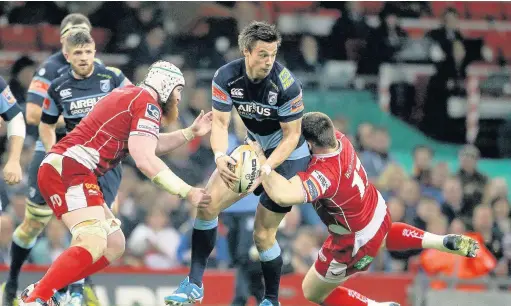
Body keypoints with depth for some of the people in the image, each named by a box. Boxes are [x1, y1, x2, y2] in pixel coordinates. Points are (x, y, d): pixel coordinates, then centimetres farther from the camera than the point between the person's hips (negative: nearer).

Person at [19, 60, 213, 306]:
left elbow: (150, 144, 34)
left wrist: (190, 133, 28)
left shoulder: (130, 95, 23)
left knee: (114, 245, 12)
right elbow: (145, 160, -16)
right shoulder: (148, 104, -6)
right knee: (93, 244, -26)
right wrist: (186, 192, -11)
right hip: (69, 168, -10)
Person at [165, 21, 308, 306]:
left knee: (263, 234, -5)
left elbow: (291, 136, -21)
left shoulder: (287, 85, -28)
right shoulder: (226, 77, -16)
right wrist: (220, 156, -35)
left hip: (288, 155, -5)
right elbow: (220, 122, -15)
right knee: (207, 205, -9)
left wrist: (266, 168, -34)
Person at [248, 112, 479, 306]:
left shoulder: (323, 175, -43)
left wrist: (260, 159, -45)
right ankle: (444, 242, 29)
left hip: (356, 244, -7)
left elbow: (284, 196, -59)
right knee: (381, 236, 45)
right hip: (379, 213, 7)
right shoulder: (340, 139, -19)